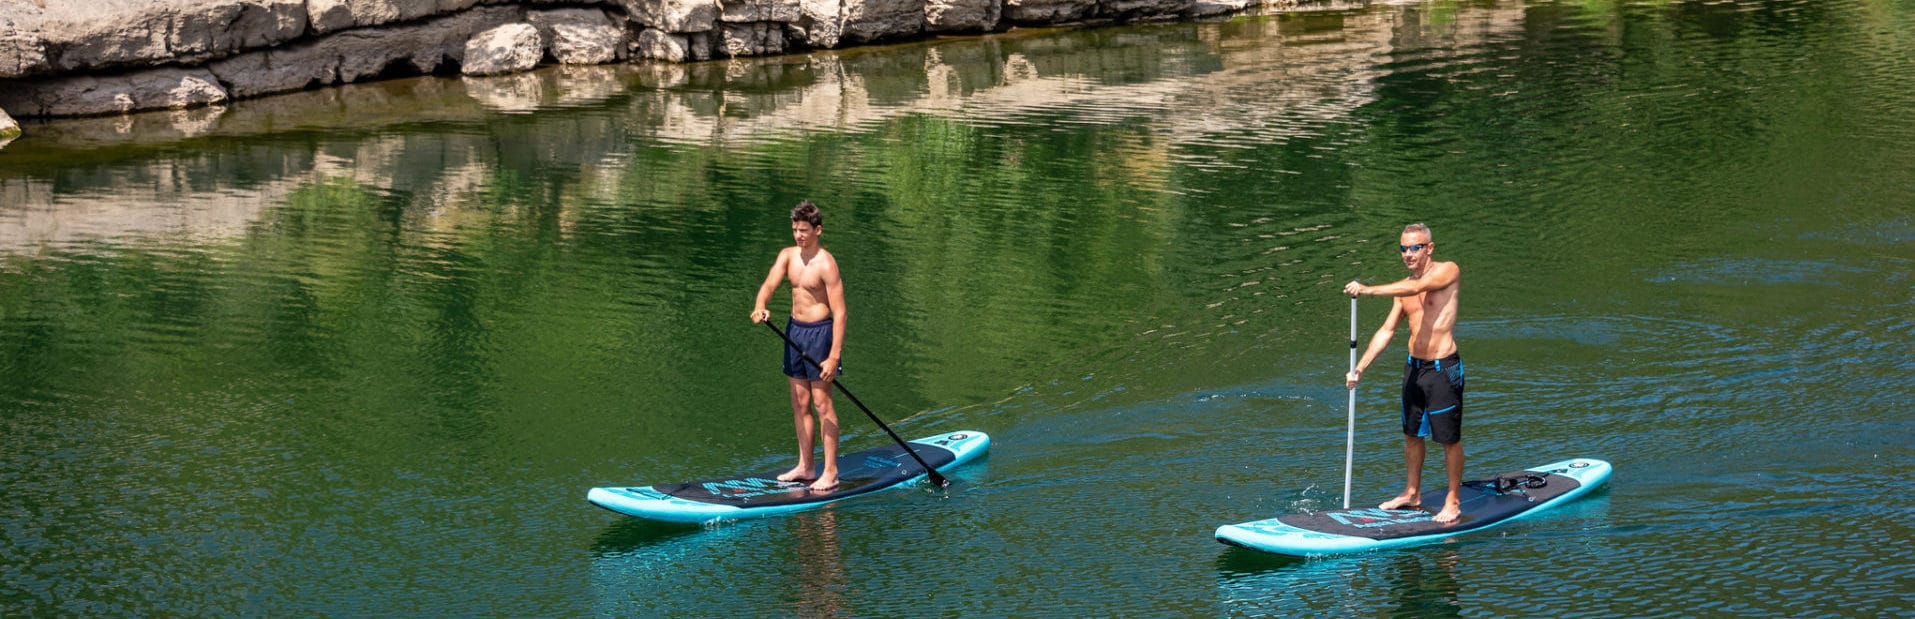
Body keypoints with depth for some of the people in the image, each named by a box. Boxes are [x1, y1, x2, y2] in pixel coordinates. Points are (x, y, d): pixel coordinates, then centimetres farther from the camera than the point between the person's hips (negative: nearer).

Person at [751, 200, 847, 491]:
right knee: (799, 402, 12)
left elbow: (839, 312, -18)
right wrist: (760, 306, -32)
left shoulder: (825, 264, -16)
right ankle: (805, 467, 22)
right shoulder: (787, 256, 5)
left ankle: (830, 472, 0)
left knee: (821, 402, -5)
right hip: (795, 329, 7)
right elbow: (769, 284, -7)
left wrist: (834, 356, -24)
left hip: (819, 331, -7)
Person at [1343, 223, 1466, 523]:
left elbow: (1417, 288, -28)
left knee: (1449, 439, 1)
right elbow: (1387, 330, 13)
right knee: (1412, 434, 16)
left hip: (1443, 368, -7)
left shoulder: (1447, 271, -10)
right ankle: (1412, 493, 30)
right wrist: (1360, 367, 5)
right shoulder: (1404, 287, 10)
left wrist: (1369, 290, -34)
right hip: (1414, 366, 7)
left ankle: (1453, 501, 10)